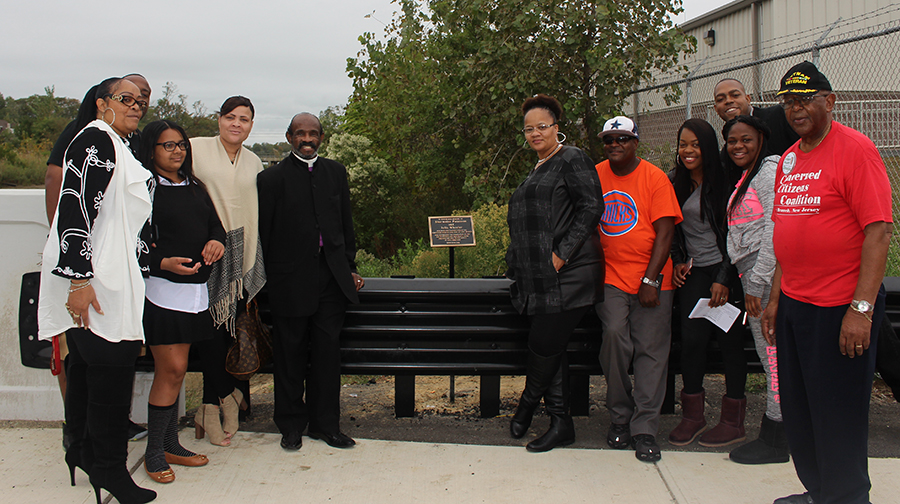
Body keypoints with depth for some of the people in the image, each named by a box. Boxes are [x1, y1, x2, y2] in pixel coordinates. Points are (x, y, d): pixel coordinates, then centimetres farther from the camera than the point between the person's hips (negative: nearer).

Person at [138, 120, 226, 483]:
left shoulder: (195, 187, 15)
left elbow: (215, 222, 17)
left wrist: (216, 240, -5)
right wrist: (163, 262, -23)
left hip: (195, 288, 7)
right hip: (162, 289, -7)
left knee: (173, 371, 14)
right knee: (172, 370, -6)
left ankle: (170, 445, 23)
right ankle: (154, 452, 8)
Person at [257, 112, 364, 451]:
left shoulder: (335, 172, 11)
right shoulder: (272, 178, -2)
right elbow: (264, 233, -1)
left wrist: (349, 267, 12)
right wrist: (269, 279, -2)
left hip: (331, 277, 3)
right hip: (291, 280, -3)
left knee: (328, 350, 7)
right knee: (290, 354, 6)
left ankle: (325, 424, 19)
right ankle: (292, 426, 20)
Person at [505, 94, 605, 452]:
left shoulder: (571, 159, -5)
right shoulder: (536, 171, 22)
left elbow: (591, 208, -14)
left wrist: (562, 253, -17)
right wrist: (518, 262, 17)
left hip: (567, 276, -9)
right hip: (539, 278, 9)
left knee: (543, 345, -6)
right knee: (550, 349, 8)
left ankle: (527, 404, 19)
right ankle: (560, 423, 15)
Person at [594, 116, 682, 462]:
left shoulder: (655, 178, 0)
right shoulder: (596, 176, 9)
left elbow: (664, 233, -5)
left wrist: (651, 279, -11)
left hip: (651, 279, -1)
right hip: (611, 277, 1)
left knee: (651, 349, -4)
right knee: (614, 334, -18)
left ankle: (644, 430, 4)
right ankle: (620, 417, -1)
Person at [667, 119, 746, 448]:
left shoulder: (723, 181, -7)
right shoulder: (675, 183, 9)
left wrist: (724, 279, -12)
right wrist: (677, 261, 5)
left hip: (724, 271, -4)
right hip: (693, 272, 4)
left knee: (730, 340, 0)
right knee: (692, 340, -4)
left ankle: (733, 422, 10)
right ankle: (692, 414, 10)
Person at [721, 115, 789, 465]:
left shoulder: (769, 171, -8)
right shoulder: (745, 177, 22)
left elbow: (774, 229, -17)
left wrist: (757, 284, -18)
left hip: (767, 277, -10)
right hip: (752, 278, 10)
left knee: (773, 357, -4)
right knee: (769, 356, 12)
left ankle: (774, 441, 4)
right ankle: (772, 436, 18)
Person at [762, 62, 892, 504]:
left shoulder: (854, 148, -10)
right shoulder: (788, 160, 13)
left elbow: (879, 231, -17)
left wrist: (861, 308, -21)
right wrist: (775, 299, 15)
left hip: (839, 309, -8)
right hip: (793, 304, 8)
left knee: (838, 416, 3)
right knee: (798, 413, 15)